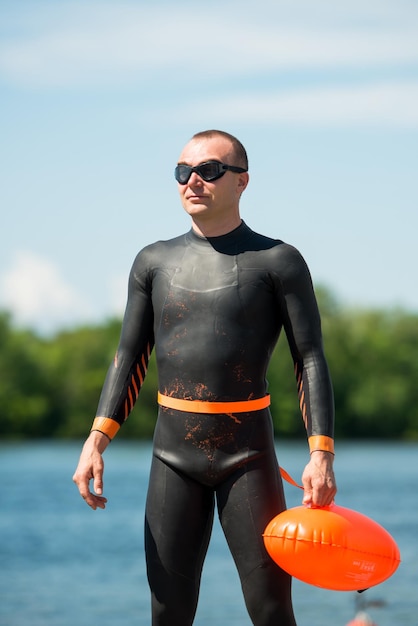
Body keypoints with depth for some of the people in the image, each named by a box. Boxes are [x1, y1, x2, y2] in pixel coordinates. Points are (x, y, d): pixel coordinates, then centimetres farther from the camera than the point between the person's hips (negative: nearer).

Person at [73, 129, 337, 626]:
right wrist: (95, 442, -1)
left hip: (248, 455, -3)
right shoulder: (154, 262, 10)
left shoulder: (277, 262, 0)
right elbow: (129, 360, 12)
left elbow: (310, 360, -4)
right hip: (173, 455, 3)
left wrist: (321, 455, -14)